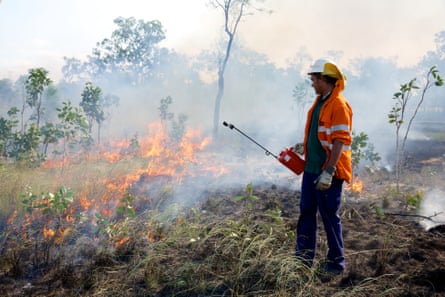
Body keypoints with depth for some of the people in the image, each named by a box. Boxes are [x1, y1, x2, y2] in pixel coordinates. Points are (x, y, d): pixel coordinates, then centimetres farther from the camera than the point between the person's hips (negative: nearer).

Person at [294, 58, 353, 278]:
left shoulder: (339, 104, -16)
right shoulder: (319, 101, 13)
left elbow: (339, 142, -22)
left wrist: (328, 172, -25)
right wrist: (304, 147, 16)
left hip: (328, 171, -9)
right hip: (311, 168, 9)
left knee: (329, 215, 0)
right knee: (306, 212, 13)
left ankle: (336, 262, 15)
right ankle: (304, 257, 25)